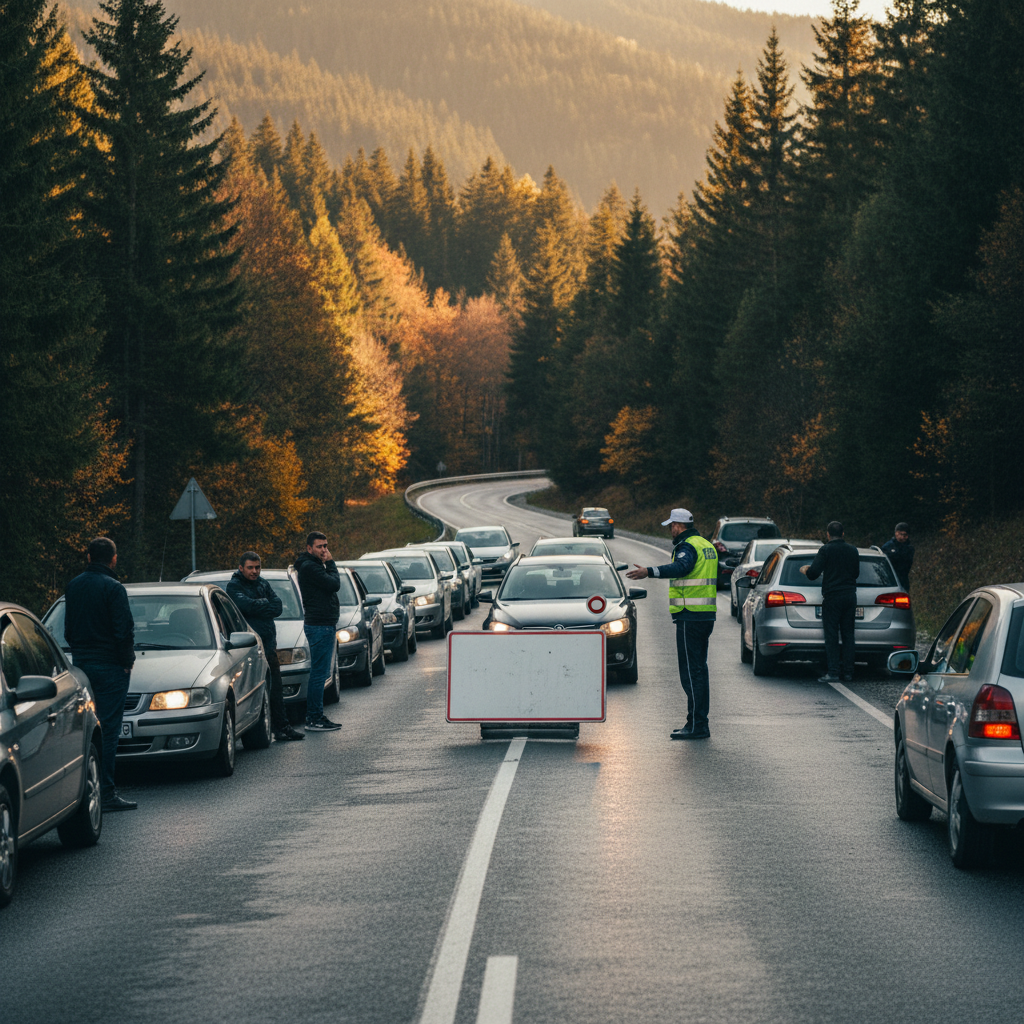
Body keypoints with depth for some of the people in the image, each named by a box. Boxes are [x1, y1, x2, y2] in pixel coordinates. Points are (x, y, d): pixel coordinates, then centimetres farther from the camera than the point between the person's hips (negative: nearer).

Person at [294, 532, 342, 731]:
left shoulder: (316, 566, 19)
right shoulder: (309, 567, -15)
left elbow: (332, 586, 20)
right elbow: (334, 584, -18)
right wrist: (330, 563, -8)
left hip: (326, 624, 11)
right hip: (319, 626, -11)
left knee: (320, 673, 13)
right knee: (318, 673, -9)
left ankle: (317, 716, 17)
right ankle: (313, 720, -8)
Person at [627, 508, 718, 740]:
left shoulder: (687, 546, -13)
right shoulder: (707, 545, 17)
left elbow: (680, 567, -34)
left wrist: (649, 572, -44)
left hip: (690, 617, -10)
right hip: (706, 615, 10)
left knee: (691, 671, -9)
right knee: (699, 669, 14)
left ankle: (696, 725, -10)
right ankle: (700, 723, 17)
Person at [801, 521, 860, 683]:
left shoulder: (825, 550, -7)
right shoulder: (852, 550, 9)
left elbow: (813, 573, -11)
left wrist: (804, 570, 10)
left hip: (832, 596, -5)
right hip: (850, 595, 5)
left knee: (831, 635, -3)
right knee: (848, 634, 8)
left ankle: (833, 673, -9)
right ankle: (848, 673, 6)